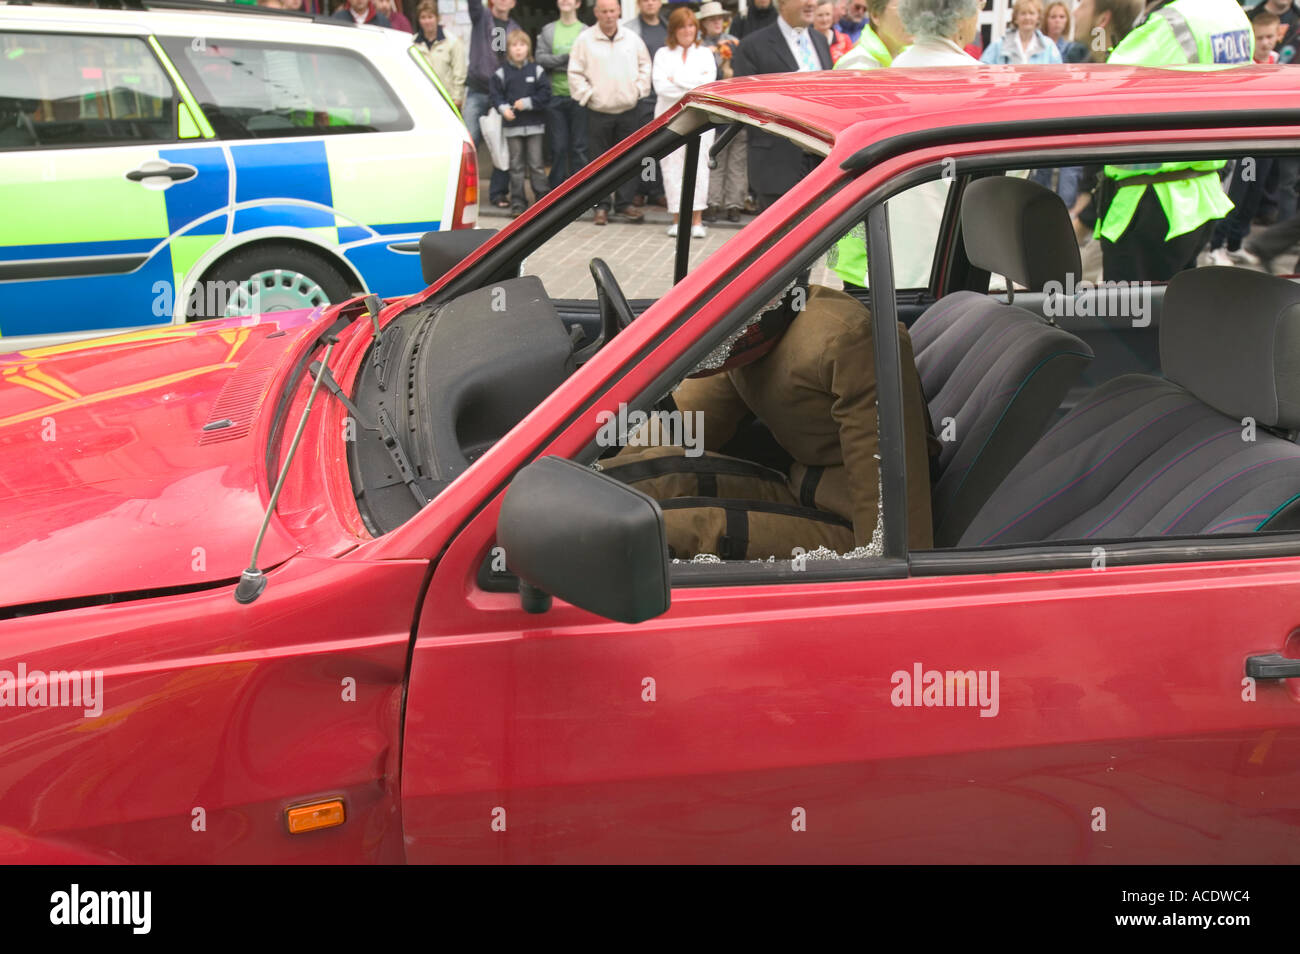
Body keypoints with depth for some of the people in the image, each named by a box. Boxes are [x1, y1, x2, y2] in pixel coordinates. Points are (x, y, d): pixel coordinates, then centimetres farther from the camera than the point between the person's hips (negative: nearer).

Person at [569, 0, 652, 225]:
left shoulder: (632, 38, 7)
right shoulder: (585, 39, -2)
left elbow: (645, 66, 16)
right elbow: (575, 73, 0)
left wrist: (638, 89, 5)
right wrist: (587, 94, -6)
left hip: (628, 110, 2)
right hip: (598, 111, -2)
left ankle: (625, 204, 13)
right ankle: (601, 206, 9)